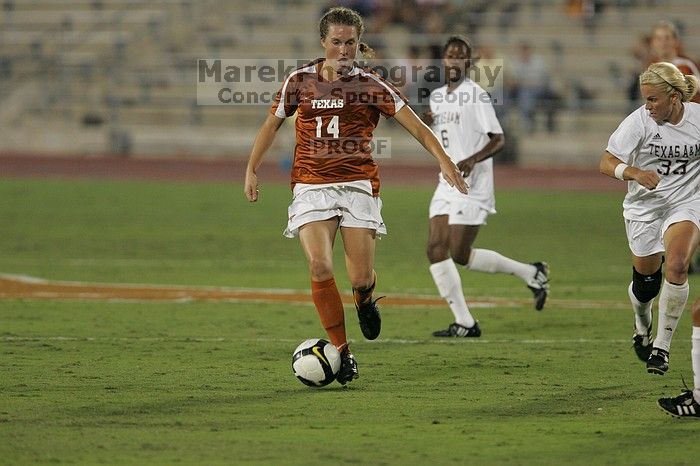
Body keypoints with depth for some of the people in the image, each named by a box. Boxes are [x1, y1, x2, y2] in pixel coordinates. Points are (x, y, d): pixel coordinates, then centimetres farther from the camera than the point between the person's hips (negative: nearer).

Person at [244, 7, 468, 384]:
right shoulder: (300, 81, 6)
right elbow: (272, 125, 18)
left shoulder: (370, 86, 1)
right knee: (319, 267, -17)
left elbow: (414, 125, -4)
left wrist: (443, 159, -17)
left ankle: (365, 300, 35)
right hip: (311, 186, 1)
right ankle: (341, 350, -3)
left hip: (357, 184, -1)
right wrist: (251, 170, 14)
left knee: (361, 278, -6)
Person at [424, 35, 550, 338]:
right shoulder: (437, 97, 13)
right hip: (446, 185, 8)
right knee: (435, 250, -4)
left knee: (460, 255, -10)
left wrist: (472, 160, -28)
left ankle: (531, 273, 9)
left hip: (472, 186, -8)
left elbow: (498, 139, -11)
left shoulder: (476, 95, -10)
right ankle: (464, 323, 0)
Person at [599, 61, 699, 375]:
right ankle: (642, 328, 43)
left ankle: (662, 346, -10)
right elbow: (606, 163, -17)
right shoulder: (639, 121, -14)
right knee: (646, 281, 6)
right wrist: (635, 173, -35)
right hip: (644, 206, 0)